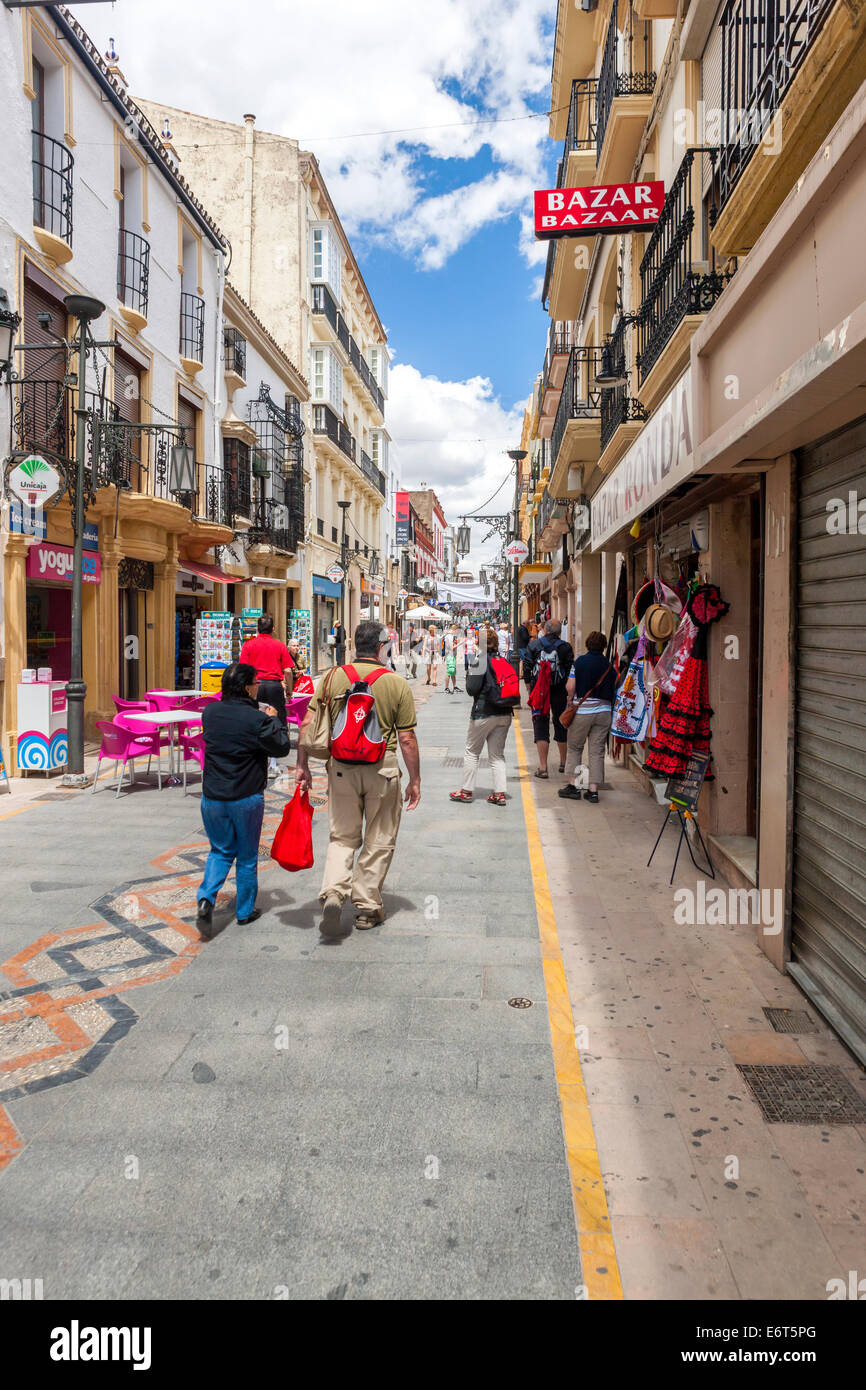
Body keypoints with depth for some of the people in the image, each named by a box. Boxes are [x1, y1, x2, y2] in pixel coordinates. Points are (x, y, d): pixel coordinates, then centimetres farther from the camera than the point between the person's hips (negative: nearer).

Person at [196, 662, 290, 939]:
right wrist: (274, 719, 6)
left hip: (212, 797, 4)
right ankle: (245, 911, 24)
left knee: (220, 851, 19)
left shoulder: (210, 712, 0)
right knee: (247, 856, 13)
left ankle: (206, 898, -3)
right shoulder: (257, 719, -17)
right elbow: (281, 747, -8)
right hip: (246, 798, -4)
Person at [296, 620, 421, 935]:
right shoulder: (396, 684, -6)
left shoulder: (333, 678, 0)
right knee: (378, 841, 13)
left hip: (341, 767, 2)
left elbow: (308, 724, -2)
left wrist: (303, 765, 7)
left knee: (342, 837, 15)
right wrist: (415, 781, 3)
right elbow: (407, 739, -6)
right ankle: (367, 907, 20)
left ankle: (333, 893, -6)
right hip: (382, 769, -2)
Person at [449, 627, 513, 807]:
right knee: (497, 755, 11)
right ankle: (500, 793, 7)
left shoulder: (480, 661, -11)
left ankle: (467, 790, 17)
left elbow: (472, 689, -13)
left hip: (483, 713, -5)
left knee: (472, 752, 10)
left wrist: (469, 675, 4)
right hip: (505, 714, 5)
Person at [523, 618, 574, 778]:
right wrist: (569, 692, 6)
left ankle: (542, 767, -4)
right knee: (561, 725, 16)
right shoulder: (566, 647, -2)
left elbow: (527, 667, -1)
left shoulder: (533, 645, -1)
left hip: (539, 691, -1)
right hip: (560, 692, 1)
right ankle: (563, 763, 30)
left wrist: (530, 686, 9)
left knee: (540, 726, 2)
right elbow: (571, 670, -3)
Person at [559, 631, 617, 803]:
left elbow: (570, 687, -11)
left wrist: (570, 699, 6)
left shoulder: (580, 661, -5)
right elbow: (614, 691, 3)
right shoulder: (609, 666, 4)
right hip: (604, 711, 3)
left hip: (582, 711, -3)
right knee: (597, 751, 6)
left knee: (575, 748, 11)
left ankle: (574, 786, 10)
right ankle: (593, 790, 6)